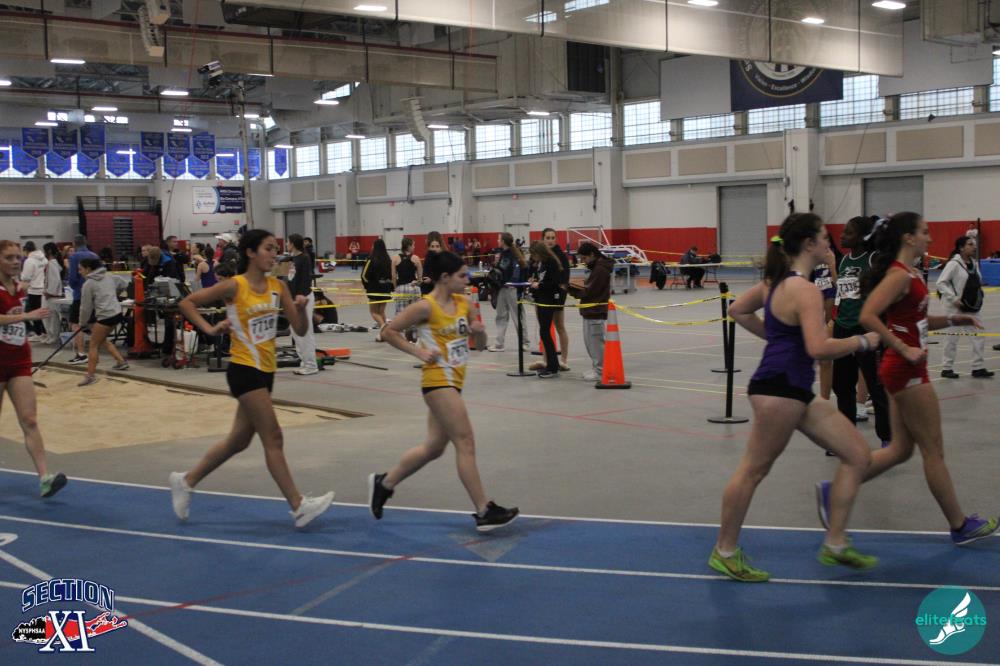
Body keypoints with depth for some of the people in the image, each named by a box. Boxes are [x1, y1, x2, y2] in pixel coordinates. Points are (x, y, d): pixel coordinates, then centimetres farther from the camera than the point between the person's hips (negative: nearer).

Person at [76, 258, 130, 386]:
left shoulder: (88, 284, -8)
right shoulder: (108, 277, 12)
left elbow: (86, 306, -3)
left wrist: (83, 321, 13)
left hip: (105, 316, -8)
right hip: (117, 312, 8)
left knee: (94, 345, 2)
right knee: (102, 339, 25)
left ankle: (91, 375, 2)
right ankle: (122, 362, 27)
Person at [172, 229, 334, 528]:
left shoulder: (278, 287, 5)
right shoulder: (234, 286, -11)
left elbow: (300, 330, 2)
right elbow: (187, 303, -6)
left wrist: (301, 309, -16)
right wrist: (210, 329, -15)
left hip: (266, 371, 8)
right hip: (244, 369, -7)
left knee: (239, 440, 16)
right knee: (273, 439, -7)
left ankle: (186, 480, 32)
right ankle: (299, 506, -3)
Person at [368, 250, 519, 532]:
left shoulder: (465, 303, 8)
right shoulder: (426, 307, -12)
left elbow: (480, 344, 15)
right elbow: (390, 331, -7)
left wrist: (479, 331, -7)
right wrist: (418, 351, -14)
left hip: (453, 381, 9)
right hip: (439, 380, -8)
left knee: (434, 447, 15)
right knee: (466, 443, -10)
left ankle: (383, 483, 30)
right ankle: (484, 512, -7)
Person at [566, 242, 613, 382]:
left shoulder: (600, 269, -17)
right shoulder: (596, 267, 15)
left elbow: (589, 291, -20)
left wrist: (571, 288, -9)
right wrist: (574, 288, 2)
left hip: (596, 312, -10)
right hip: (591, 311, 10)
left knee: (595, 341, -5)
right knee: (589, 341, 16)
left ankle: (600, 370, 1)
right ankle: (596, 368, 23)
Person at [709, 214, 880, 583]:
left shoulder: (778, 281, 11)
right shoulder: (805, 290, -18)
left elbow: (737, 310, 23)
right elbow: (819, 348, -28)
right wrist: (863, 341, -13)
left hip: (796, 391, 11)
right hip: (779, 389, -11)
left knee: (857, 455, 11)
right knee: (754, 469, 2)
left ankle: (835, 544, 16)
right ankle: (725, 552, 15)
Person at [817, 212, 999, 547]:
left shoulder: (908, 274, 13)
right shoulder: (900, 275, -17)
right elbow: (867, 316, -28)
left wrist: (951, 320, 11)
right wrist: (905, 350, -24)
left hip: (905, 370, 10)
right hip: (906, 370, -10)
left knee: (901, 449, 13)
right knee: (933, 450, 2)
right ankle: (960, 526, 15)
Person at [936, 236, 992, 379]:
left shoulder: (974, 263, 6)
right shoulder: (954, 263, -15)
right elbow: (941, 283, -17)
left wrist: (979, 295, 6)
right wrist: (954, 298, -21)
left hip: (972, 307, 7)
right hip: (956, 307, -7)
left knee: (978, 336, 3)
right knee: (953, 338, 3)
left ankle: (978, 368, 9)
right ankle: (947, 368, 14)